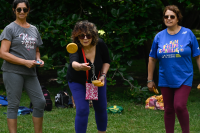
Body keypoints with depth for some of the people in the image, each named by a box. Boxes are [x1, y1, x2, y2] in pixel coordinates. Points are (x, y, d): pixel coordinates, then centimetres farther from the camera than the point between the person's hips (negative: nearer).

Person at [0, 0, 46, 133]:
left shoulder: (34, 29, 16)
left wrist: (39, 60, 3)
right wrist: (25, 62, -15)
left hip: (30, 72, 6)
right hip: (13, 72, -6)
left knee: (40, 102, 2)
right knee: (13, 104, -3)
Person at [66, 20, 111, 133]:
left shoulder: (100, 44, -23)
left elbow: (107, 61, -5)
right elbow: (73, 62, -54)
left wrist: (103, 75, -18)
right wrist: (79, 66, -76)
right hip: (78, 82, -3)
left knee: (101, 108, 11)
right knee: (82, 110, -14)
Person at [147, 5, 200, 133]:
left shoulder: (188, 34, -3)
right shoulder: (159, 36, 3)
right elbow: (152, 59, 10)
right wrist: (150, 80, 11)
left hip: (183, 79, -3)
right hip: (165, 80, 3)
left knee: (179, 106, -17)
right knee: (168, 110, 8)